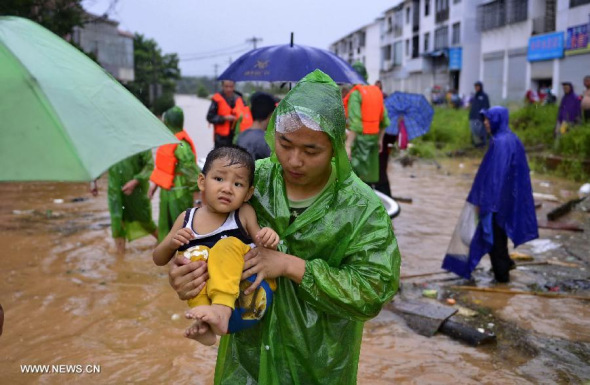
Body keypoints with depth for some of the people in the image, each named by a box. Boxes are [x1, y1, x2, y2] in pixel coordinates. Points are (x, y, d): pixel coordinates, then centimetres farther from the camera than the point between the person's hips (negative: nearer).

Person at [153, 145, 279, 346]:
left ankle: (221, 309, -44)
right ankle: (205, 322, -35)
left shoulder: (244, 213, 4)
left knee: (228, 244, -25)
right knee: (193, 257, -24)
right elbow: (159, 260, 16)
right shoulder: (187, 218, 10)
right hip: (199, 292, 2)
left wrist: (268, 240, -19)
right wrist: (171, 243, -7)